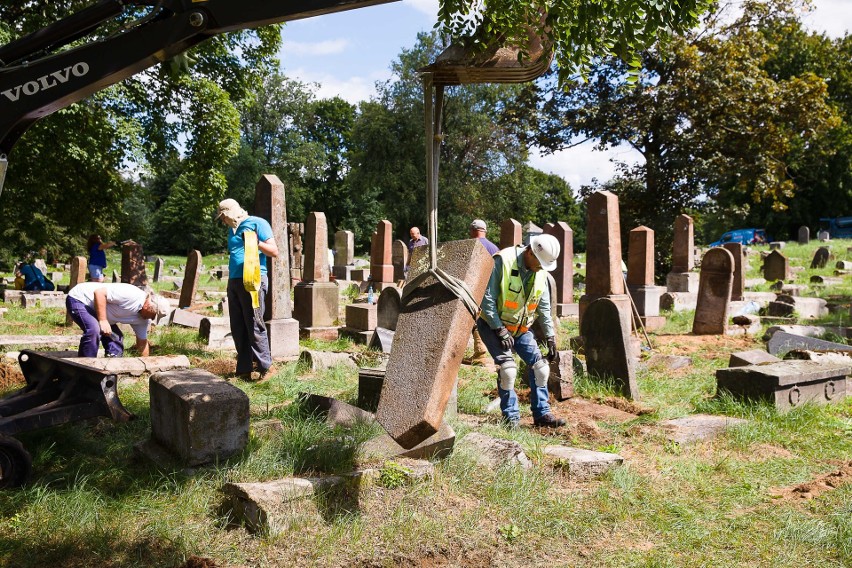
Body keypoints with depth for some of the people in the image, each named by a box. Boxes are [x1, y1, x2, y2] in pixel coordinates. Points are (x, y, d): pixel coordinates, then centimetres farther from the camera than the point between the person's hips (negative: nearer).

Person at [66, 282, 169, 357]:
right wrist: (103, 320, -36)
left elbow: (142, 343, 8)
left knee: (117, 338, 3)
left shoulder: (143, 320, -3)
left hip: (93, 308, 9)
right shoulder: (131, 295, -32)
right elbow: (99, 292, -34)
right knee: (93, 330, -30)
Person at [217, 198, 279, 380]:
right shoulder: (232, 229, 22)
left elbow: (274, 251, -6)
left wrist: (255, 242, -21)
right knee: (237, 328, 6)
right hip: (234, 281, 8)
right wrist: (231, 280, 16)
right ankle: (244, 370, 13)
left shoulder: (257, 223, -1)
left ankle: (266, 367, -1)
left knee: (254, 325, -9)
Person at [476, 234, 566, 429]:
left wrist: (551, 337, 4)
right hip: (493, 325, -6)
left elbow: (544, 307, 8)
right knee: (507, 367, -19)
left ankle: (542, 413, 10)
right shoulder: (502, 262, -23)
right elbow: (487, 298, -22)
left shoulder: (540, 272, -1)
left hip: (520, 327, 6)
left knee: (539, 365, -1)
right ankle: (511, 416, -4)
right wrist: (500, 330, -23)